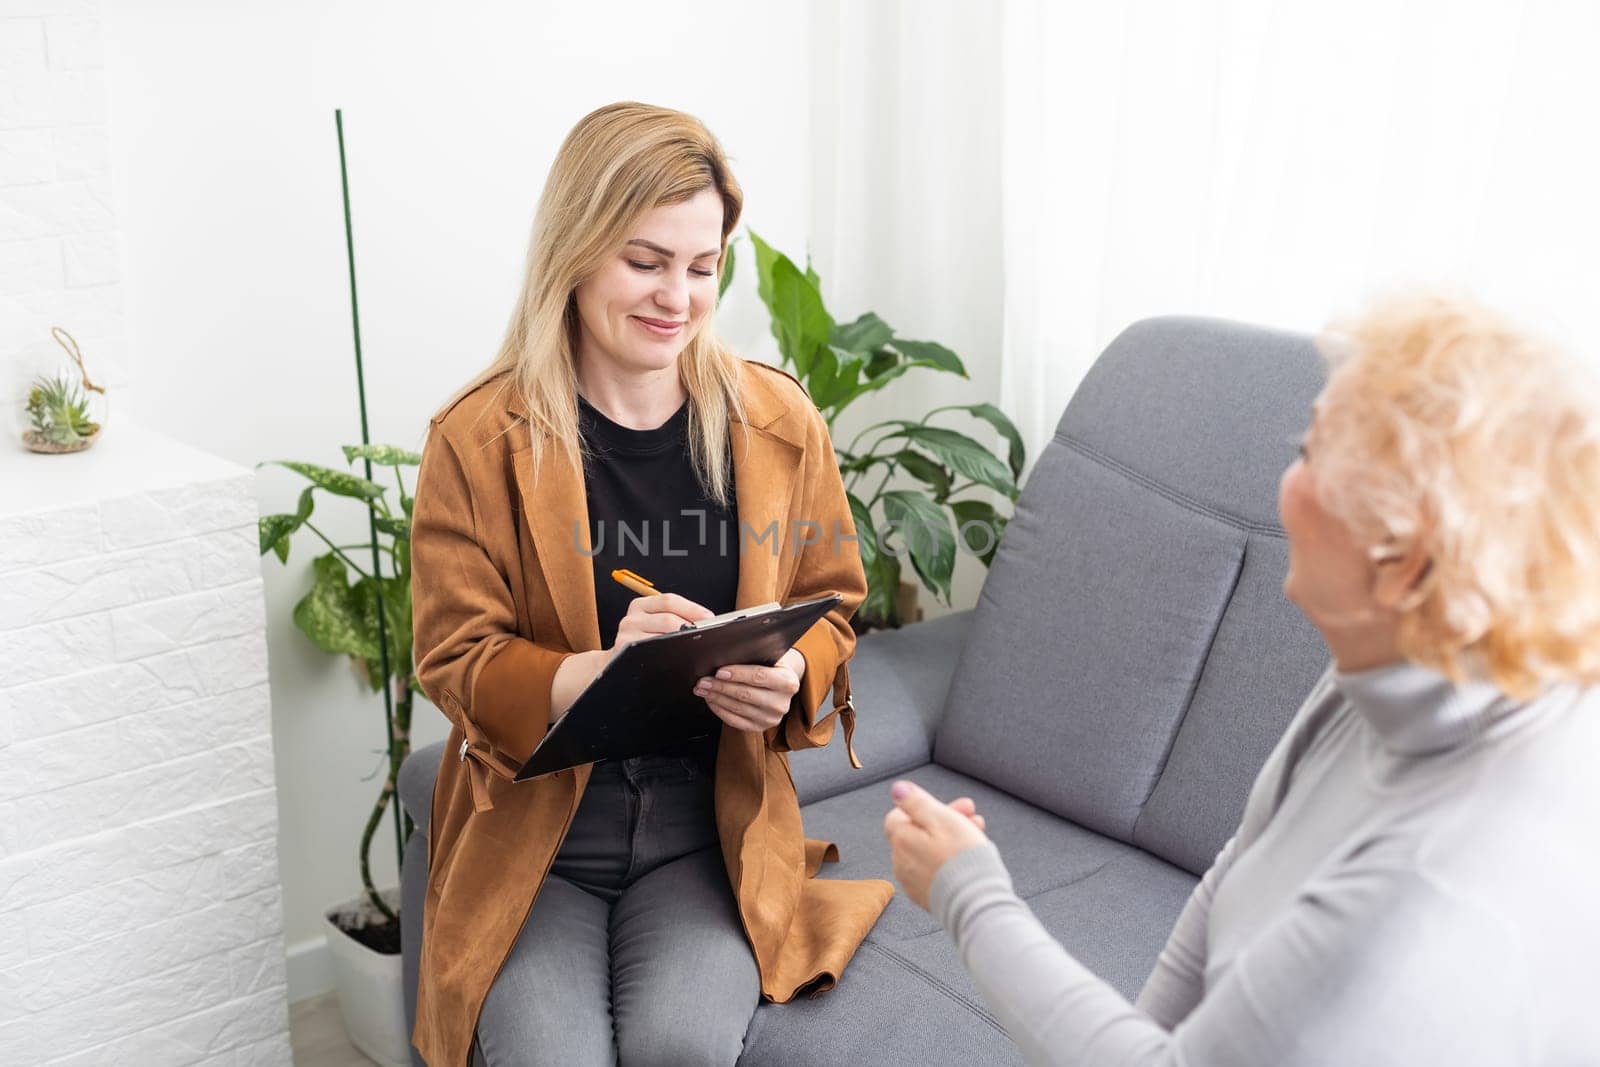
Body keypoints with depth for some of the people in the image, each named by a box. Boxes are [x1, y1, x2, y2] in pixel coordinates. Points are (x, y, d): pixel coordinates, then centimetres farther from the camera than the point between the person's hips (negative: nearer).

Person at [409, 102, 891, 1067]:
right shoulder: (479, 441, -7)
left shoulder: (780, 424, 0)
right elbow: (456, 660, -5)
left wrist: (788, 679, -13)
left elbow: (830, 609, 11)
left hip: (712, 823, 1)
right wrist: (596, 672, -25)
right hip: (535, 828, -1)